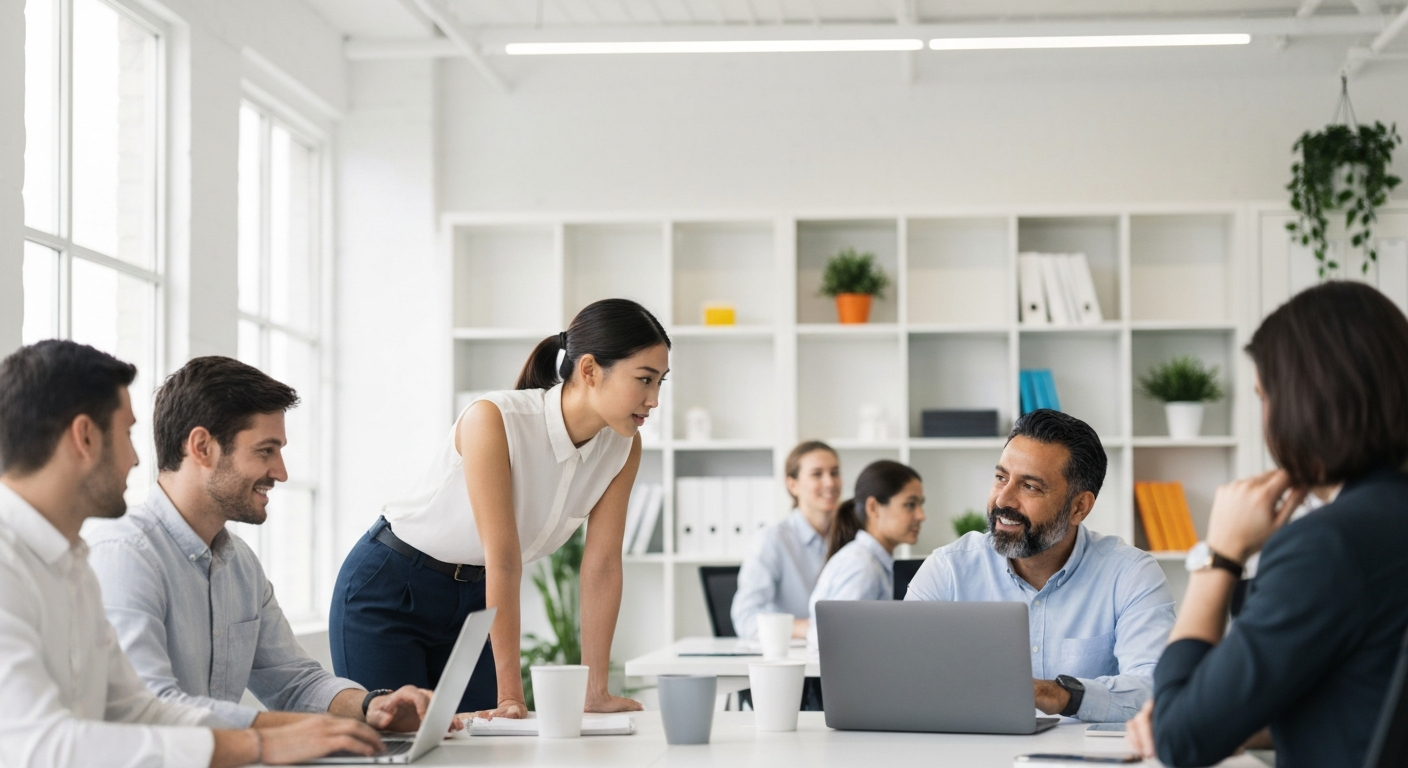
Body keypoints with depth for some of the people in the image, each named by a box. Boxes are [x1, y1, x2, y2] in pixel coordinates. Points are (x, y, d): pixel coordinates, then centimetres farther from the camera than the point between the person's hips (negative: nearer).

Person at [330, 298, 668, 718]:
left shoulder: (622, 448, -12)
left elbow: (602, 564, -9)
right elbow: (503, 560, -32)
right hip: (387, 593, -6)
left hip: (473, 599, 6)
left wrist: (596, 691, -12)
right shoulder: (494, 420, -30)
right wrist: (510, 694, -32)